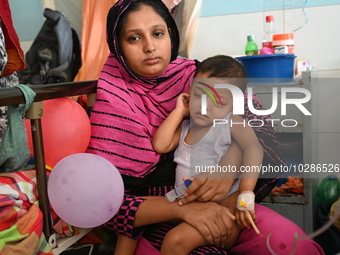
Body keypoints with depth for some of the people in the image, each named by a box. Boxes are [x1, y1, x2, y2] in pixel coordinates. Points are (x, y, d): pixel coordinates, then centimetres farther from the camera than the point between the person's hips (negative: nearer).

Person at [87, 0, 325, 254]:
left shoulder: (193, 76, -2)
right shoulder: (112, 106, -8)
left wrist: (229, 167, -30)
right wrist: (181, 207, -26)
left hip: (223, 205, 2)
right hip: (157, 223, -1)